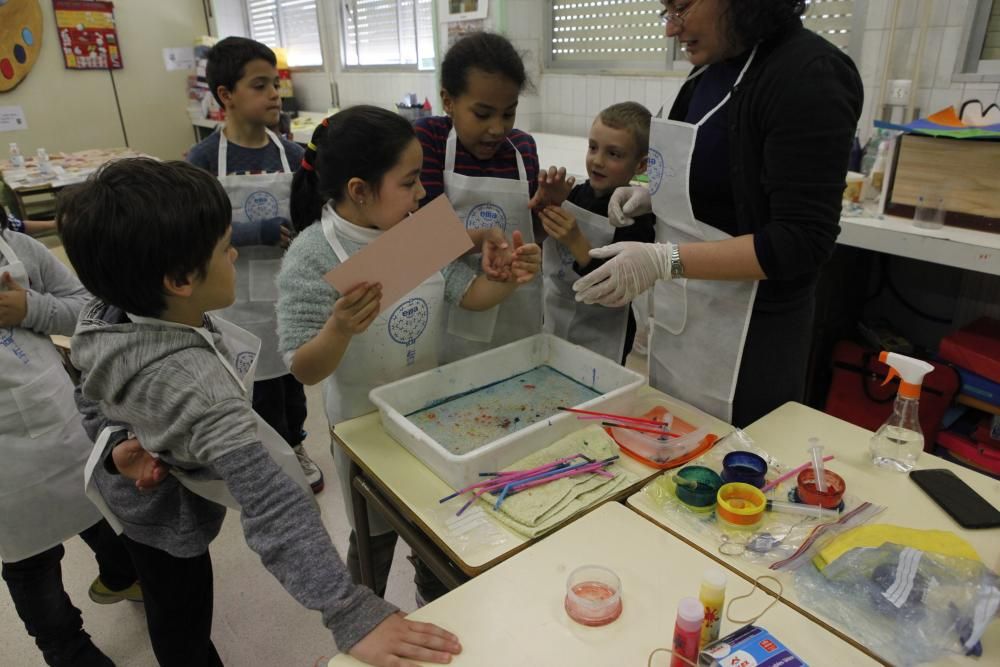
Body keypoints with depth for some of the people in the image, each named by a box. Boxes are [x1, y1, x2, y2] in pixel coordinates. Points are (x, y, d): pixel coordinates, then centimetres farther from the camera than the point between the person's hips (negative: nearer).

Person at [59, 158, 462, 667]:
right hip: (167, 521, -7)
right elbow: (272, 503, -54)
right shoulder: (196, 386, -47)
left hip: (131, 495, 7)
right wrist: (350, 614, -55)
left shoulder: (113, 316, -21)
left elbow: (95, 400, -2)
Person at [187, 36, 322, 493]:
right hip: (242, 295, -2)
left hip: (288, 288, 3)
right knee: (259, 382, 12)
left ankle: (295, 447, 40)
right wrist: (260, 233, -23)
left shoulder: (291, 154, -2)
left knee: (291, 372, 17)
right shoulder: (202, 160, -11)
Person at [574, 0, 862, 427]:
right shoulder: (713, 69, 7)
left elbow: (803, 242, -22)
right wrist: (652, 196, 1)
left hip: (747, 324, -8)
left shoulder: (808, 75, -18)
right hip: (684, 308, 8)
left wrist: (663, 261, -29)